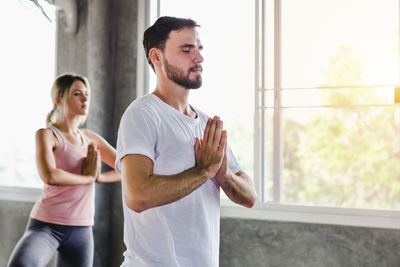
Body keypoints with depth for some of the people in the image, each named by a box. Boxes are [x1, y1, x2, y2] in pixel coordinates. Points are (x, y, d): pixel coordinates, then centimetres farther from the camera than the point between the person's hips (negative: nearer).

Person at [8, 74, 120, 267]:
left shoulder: (90, 138, 12)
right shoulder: (46, 134, -4)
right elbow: (50, 176, -22)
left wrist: (99, 177, -5)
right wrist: (88, 177, -9)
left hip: (81, 230, 6)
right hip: (46, 225, -6)